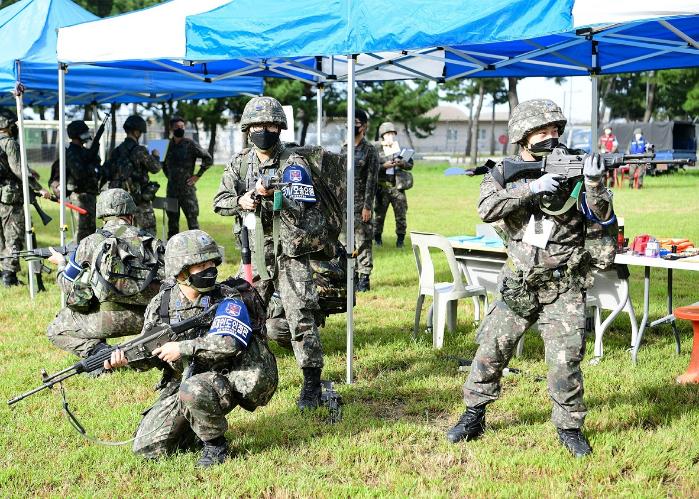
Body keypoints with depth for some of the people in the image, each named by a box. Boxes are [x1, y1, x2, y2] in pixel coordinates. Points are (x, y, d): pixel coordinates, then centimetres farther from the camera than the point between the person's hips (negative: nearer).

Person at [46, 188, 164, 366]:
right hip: (143, 319, 5)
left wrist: (61, 264, 28)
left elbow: (69, 286, 7)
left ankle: (96, 350, -6)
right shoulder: (150, 241, 6)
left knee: (55, 331, 16)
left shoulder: (91, 242, -1)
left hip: (109, 318, -5)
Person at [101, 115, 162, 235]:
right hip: (140, 198, -7)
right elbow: (155, 168, -5)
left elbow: (106, 172, 7)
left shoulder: (116, 151, 6)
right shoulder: (139, 150, -14)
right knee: (148, 231, -2)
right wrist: (155, 156, 14)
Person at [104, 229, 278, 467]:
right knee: (146, 449, -1)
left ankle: (216, 445, -12)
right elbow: (150, 353, 7)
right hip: (182, 381, 5)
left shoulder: (228, 300, -13)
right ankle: (198, 429, 24)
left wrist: (183, 348, -27)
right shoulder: (163, 302, 0)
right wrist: (127, 357, -14)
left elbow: (226, 343, -30)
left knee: (193, 390, -39)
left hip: (224, 379, -5)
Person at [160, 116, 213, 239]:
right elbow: (164, 164, 27)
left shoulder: (190, 144, -5)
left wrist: (197, 175, -7)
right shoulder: (169, 145, 10)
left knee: (192, 219, -5)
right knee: (172, 220, 11)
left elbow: (208, 159, -7)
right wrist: (169, 176, 15)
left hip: (187, 189, -5)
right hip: (172, 189, 5)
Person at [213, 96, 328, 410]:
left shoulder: (293, 164, -8)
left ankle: (312, 384, -4)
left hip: (290, 253, -5)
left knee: (300, 316, -10)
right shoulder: (240, 163, 7)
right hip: (255, 253, 5)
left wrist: (273, 195, -31)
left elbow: (301, 210, -16)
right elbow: (219, 202, 3)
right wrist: (240, 201, -17)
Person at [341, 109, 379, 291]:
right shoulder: (344, 149, 14)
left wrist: (367, 206, -14)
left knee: (362, 242, -3)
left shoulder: (370, 150, -4)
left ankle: (364, 279, 2)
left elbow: (372, 180, -9)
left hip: (360, 204, -6)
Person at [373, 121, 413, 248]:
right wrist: (383, 166, -18)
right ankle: (377, 237, 16)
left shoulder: (400, 148, 11)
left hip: (397, 186, 2)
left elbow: (410, 165, 9)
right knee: (379, 213, 3)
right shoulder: (376, 149, 2)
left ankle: (400, 238, 10)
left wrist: (401, 163, -11)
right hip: (382, 186, -2)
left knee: (401, 214, 1)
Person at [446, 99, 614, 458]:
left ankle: (569, 427, 12)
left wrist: (594, 183, -29)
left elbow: (601, 215, -10)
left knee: (566, 358, -7)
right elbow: (487, 209, -18)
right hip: (518, 284, 2)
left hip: (563, 286, -2)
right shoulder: (504, 172, 1)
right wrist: (532, 187, -27)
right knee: (491, 348, 7)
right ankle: (474, 416, 24)